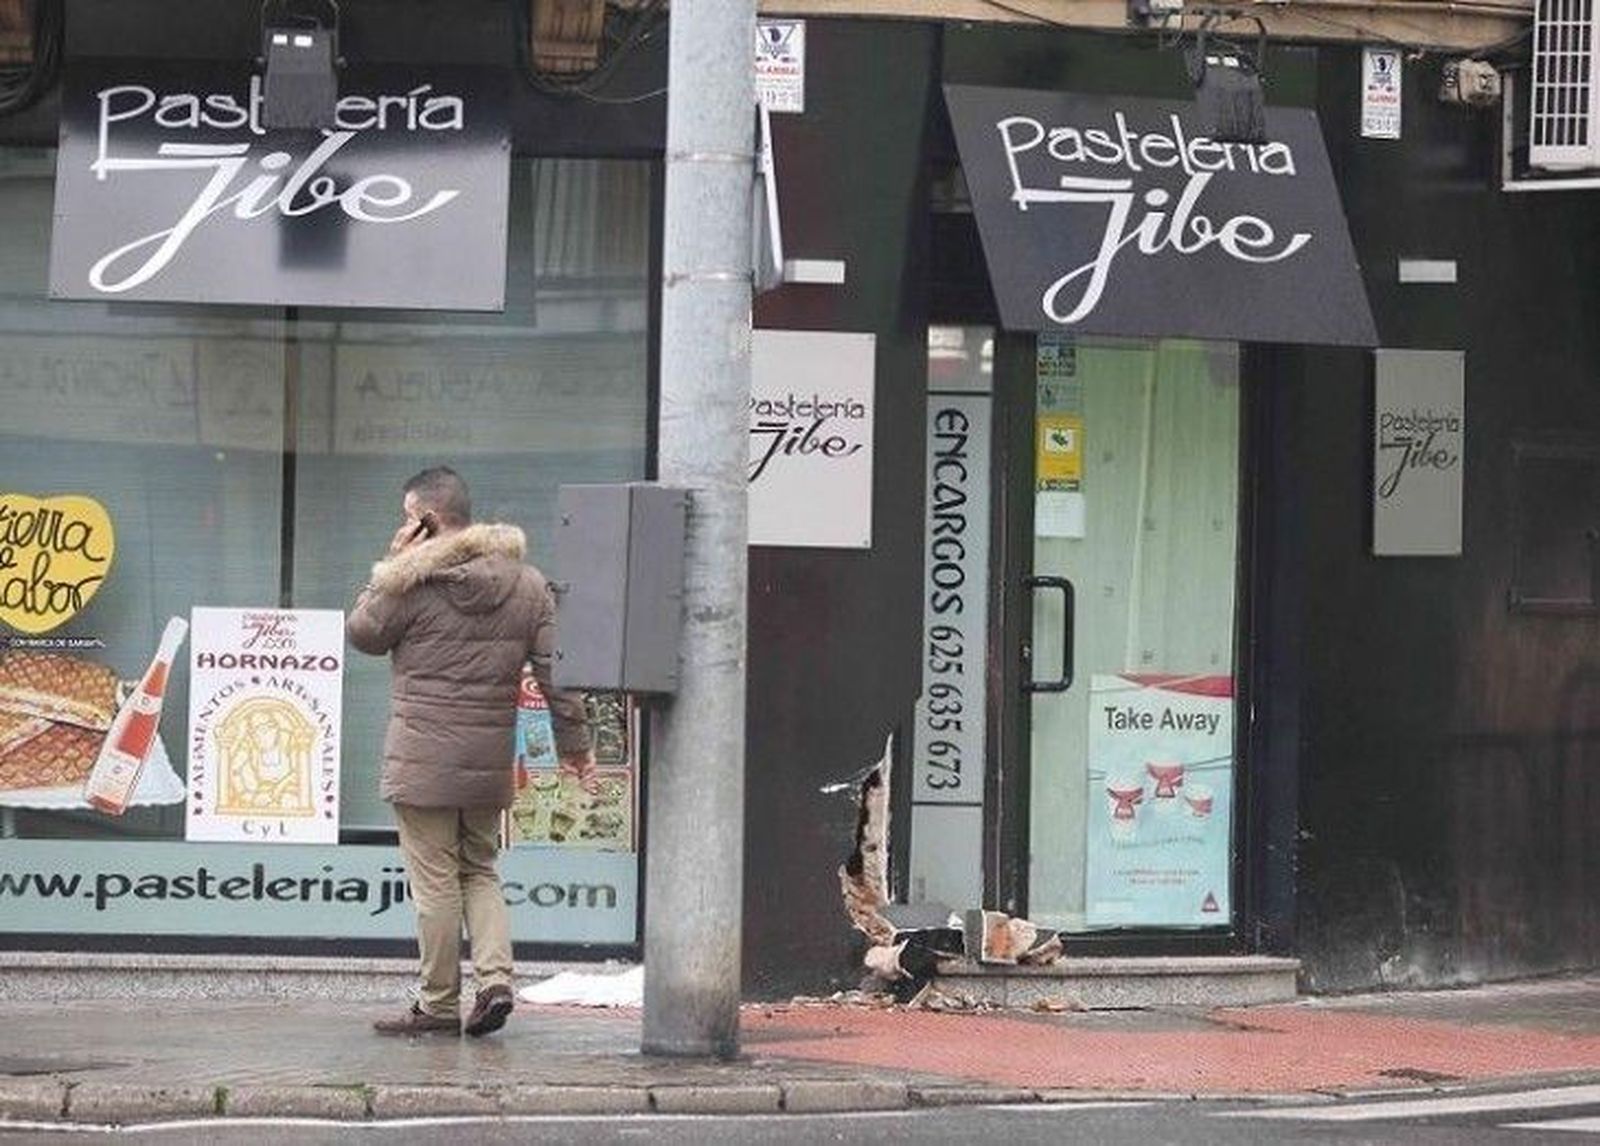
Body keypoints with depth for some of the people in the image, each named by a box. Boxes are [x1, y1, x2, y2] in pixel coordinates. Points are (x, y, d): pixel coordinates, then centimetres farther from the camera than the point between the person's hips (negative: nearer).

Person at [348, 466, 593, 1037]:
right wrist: (574, 741, 14)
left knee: (435, 880, 1)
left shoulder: (412, 581, -11)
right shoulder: (526, 583, 5)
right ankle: (496, 978, 2)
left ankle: (438, 1004, 6)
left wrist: (391, 564, 4)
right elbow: (554, 668, 7)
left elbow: (362, 632, 5)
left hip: (424, 761, -5)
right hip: (490, 761, 5)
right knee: (479, 871, 18)